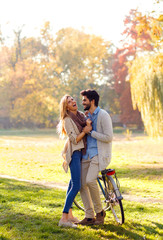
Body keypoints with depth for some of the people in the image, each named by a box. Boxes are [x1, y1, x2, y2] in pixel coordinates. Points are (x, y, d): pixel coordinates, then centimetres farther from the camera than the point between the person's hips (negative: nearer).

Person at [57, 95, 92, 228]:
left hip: (82, 152, 8)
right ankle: (64, 218, -11)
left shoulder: (82, 115, 11)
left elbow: (90, 130, 6)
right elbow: (74, 139, -16)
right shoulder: (67, 120, -12)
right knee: (76, 186, -12)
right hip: (74, 153, -8)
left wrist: (89, 125, -13)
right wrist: (85, 131, -20)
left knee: (73, 183, 12)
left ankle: (69, 214, 20)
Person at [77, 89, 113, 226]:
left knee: (90, 180, -24)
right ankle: (89, 217, 10)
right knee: (82, 184, 1)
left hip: (99, 154, -8)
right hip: (87, 153, 9)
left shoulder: (103, 115, -12)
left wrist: (90, 132, -15)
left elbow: (109, 137, -18)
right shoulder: (87, 115, 15)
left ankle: (99, 212, -4)